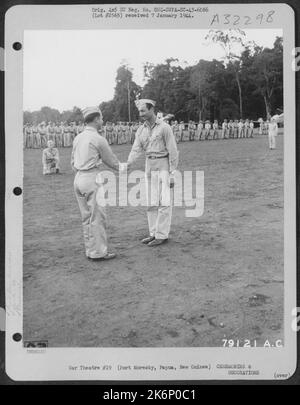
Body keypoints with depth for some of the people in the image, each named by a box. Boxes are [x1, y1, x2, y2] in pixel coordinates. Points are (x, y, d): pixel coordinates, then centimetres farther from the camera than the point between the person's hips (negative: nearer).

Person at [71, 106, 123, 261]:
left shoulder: (78, 138, 11)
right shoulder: (99, 139, -10)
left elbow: (73, 163, 16)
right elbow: (110, 160, 1)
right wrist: (121, 168, 19)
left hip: (78, 179, 8)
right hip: (92, 179, -8)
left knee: (86, 217, 12)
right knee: (97, 217, -1)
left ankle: (90, 250, 19)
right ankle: (98, 252, 3)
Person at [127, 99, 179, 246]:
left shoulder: (164, 127, -11)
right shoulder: (141, 130, 6)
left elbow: (173, 151, -11)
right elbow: (136, 150, -2)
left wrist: (172, 175, -13)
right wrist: (128, 164, -21)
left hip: (163, 166, -6)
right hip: (149, 166, 7)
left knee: (164, 202, -4)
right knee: (151, 202, 8)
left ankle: (162, 235, 2)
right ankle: (154, 233, 16)